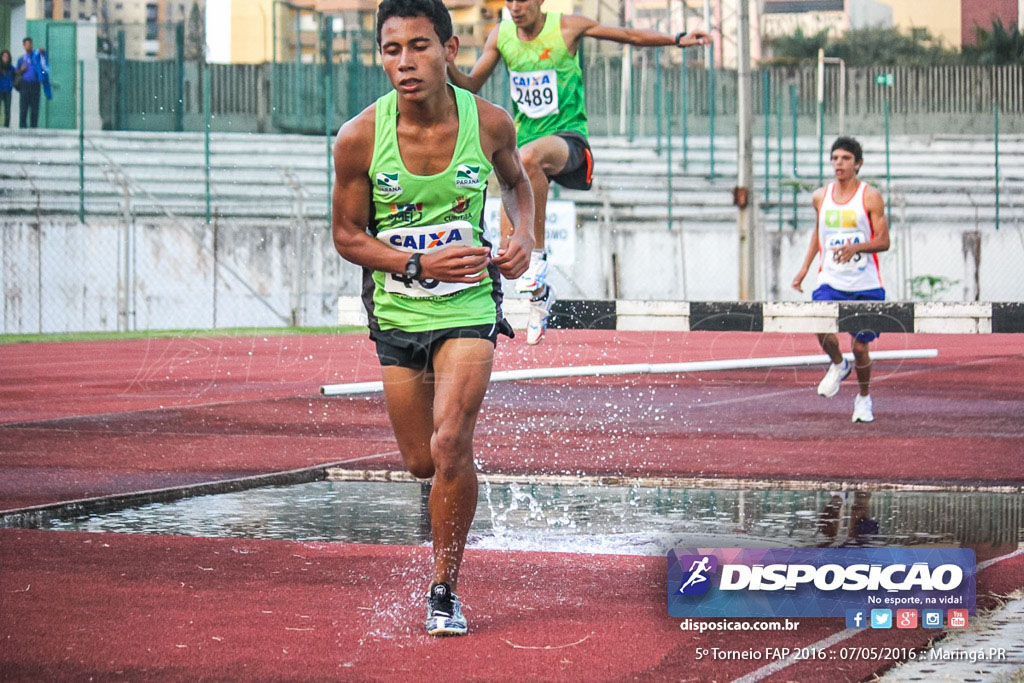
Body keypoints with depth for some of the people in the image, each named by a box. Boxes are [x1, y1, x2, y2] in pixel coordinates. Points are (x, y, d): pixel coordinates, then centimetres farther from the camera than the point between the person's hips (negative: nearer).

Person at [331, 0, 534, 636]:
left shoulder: (491, 123, -11)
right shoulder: (359, 138, -14)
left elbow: (516, 182, 13)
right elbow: (347, 235, -3)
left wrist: (524, 235, -6)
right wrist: (421, 263, -18)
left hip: (469, 304, -2)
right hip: (398, 311, 2)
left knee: (449, 446, -18)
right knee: (422, 461, 11)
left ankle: (446, 589, -2)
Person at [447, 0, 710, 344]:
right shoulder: (500, 36, 3)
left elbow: (630, 35, 4)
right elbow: (471, 86, 9)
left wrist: (677, 39, -1)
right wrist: (448, 68, -10)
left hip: (567, 138, -5)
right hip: (525, 139, 5)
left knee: (529, 156, -41)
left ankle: (538, 257, -30)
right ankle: (540, 292, 27)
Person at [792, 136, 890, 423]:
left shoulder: (870, 197, -6)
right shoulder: (821, 196, 6)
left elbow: (883, 241, -8)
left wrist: (857, 247, -26)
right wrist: (805, 267, 17)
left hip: (865, 285, -2)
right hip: (830, 282, 2)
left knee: (860, 347, 2)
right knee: (822, 329, -25)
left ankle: (864, 398, 29)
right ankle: (838, 365, 8)